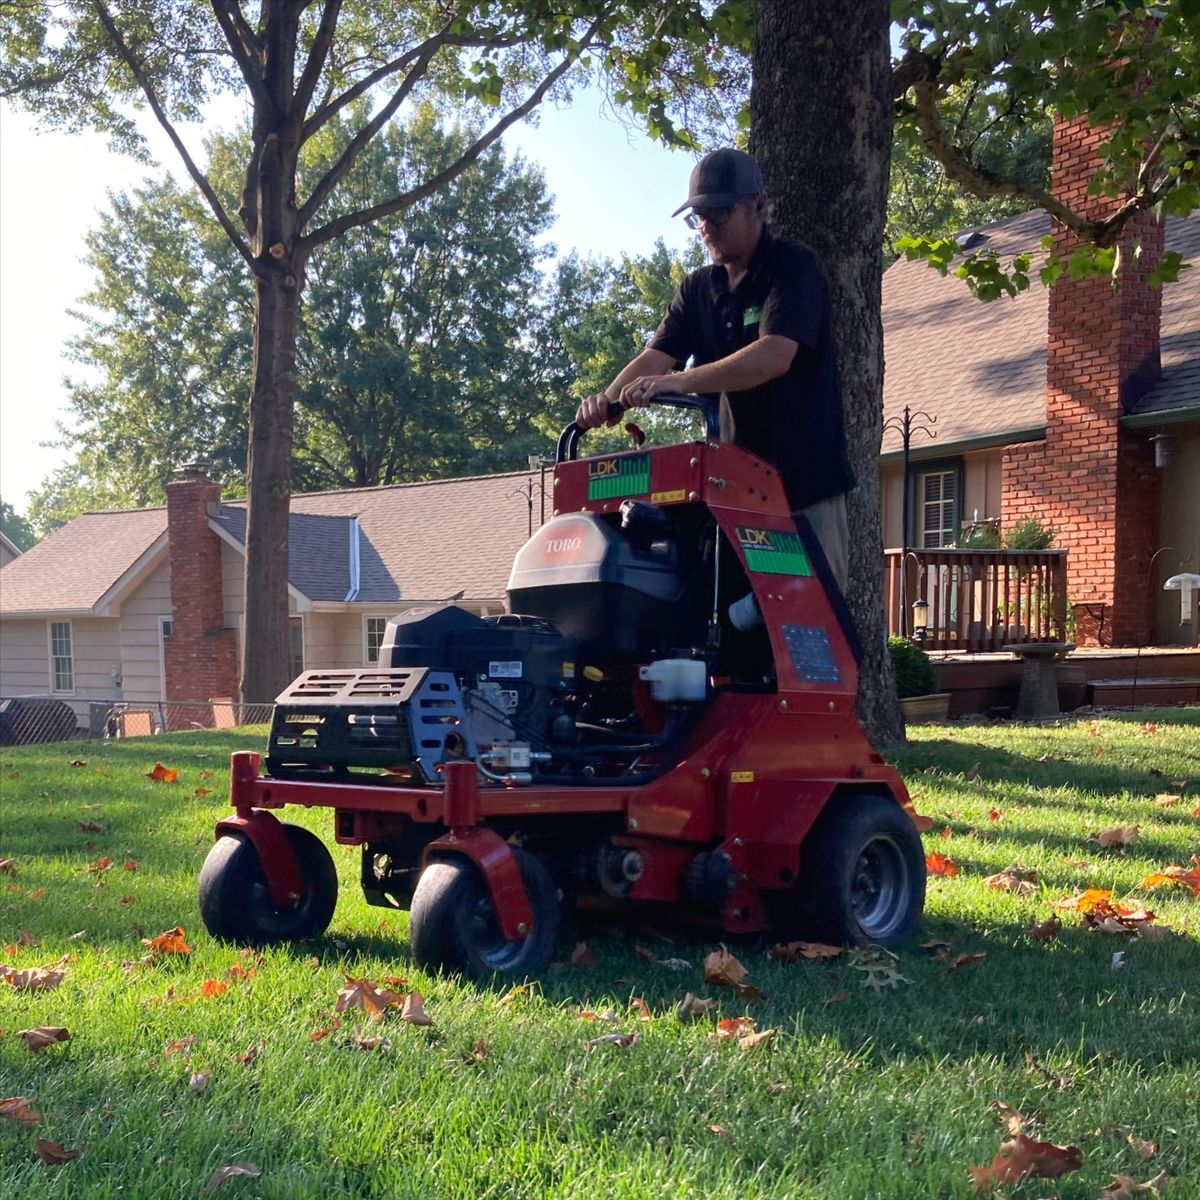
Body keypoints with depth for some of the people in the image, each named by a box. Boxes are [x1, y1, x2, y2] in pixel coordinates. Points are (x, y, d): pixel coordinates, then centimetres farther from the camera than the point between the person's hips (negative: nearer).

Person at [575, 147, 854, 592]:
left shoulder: (794, 267, -7)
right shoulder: (698, 288, 13)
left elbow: (775, 356, -23)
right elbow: (654, 356, 2)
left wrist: (677, 382, -33)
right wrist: (609, 397, -20)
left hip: (805, 479, -6)